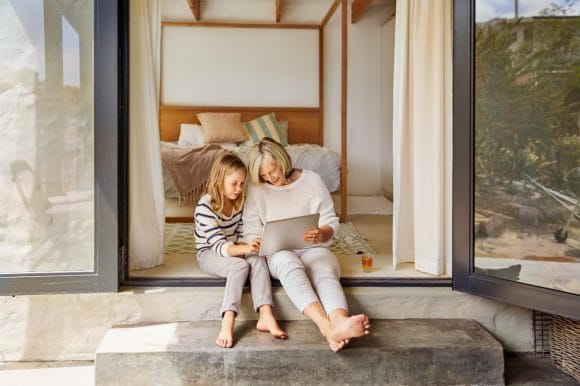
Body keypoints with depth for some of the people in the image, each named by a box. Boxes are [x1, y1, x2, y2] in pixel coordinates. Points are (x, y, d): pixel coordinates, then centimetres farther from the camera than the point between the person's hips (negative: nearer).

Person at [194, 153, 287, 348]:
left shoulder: (239, 202, -1)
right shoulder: (205, 206, -22)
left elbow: (239, 235, 6)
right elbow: (219, 246, -29)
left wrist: (247, 247, -17)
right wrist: (245, 249, -46)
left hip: (234, 250, 5)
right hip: (209, 254, -5)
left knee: (258, 260, -27)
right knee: (240, 265, -35)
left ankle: (265, 316, -38)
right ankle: (228, 322, -43)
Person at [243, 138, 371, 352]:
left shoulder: (311, 180, 4)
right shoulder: (257, 189, 6)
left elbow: (331, 223, 3)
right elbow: (250, 232, 5)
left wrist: (320, 235, -20)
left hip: (313, 248, 1)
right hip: (278, 253, -1)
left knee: (326, 272, -35)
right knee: (289, 263, -38)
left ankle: (341, 323, -66)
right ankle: (328, 328, -60)